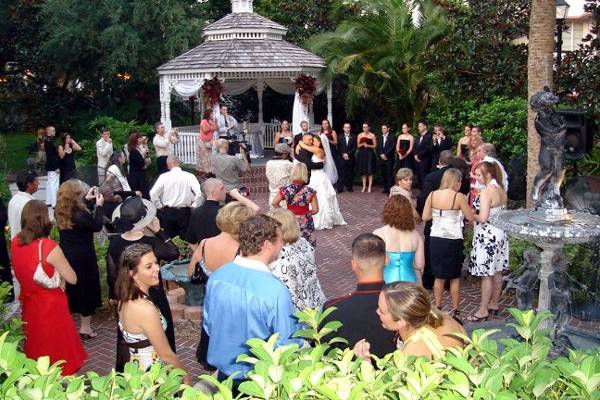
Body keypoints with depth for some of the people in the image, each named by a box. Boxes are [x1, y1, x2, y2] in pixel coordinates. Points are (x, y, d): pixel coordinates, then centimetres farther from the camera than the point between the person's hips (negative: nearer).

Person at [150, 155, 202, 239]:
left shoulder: (164, 176, -7)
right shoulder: (189, 176, -7)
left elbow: (153, 193, -11)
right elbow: (199, 192, -17)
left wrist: (159, 206, 3)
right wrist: (194, 205, -3)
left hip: (168, 212, 0)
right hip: (184, 212, 0)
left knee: (169, 238, 13)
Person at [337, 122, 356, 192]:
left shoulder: (353, 137, 8)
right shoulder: (340, 137, 9)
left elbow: (354, 148, 1)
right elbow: (338, 148, 5)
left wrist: (348, 154, -9)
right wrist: (343, 154, -8)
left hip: (350, 158, 1)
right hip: (342, 158, -1)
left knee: (350, 173, 1)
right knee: (341, 173, -4)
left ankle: (349, 187, 8)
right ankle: (340, 188, -2)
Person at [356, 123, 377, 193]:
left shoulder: (372, 135, 0)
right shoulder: (360, 135, 7)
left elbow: (375, 146, 0)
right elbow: (358, 145, 7)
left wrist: (368, 145, -13)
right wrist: (362, 144, -12)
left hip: (369, 154, -3)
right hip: (362, 154, 3)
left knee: (369, 171, -6)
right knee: (363, 171, 3)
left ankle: (370, 187, -2)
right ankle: (364, 186, 10)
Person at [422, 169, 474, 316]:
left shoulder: (432, 195, -1)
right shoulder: (459, 197, -12)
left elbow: (425, 217, 2)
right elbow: (471, 217, -7)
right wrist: (465, 205, 11)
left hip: (436, 239, 3)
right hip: (453, 240, -3)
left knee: (439, 276, 16)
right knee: (455, 277, 10)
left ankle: (438, 308, 22)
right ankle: (455, 310, 17)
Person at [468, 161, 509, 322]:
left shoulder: (486, 192, -20)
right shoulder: (501, 189, 7)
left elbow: (482, 218, -25)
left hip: (487, 236, -9)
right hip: (500, 234, 9)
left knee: (486, 275, -1)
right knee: (497, 272, 17)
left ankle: (483, 310, 7)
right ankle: (494, 304, 29)